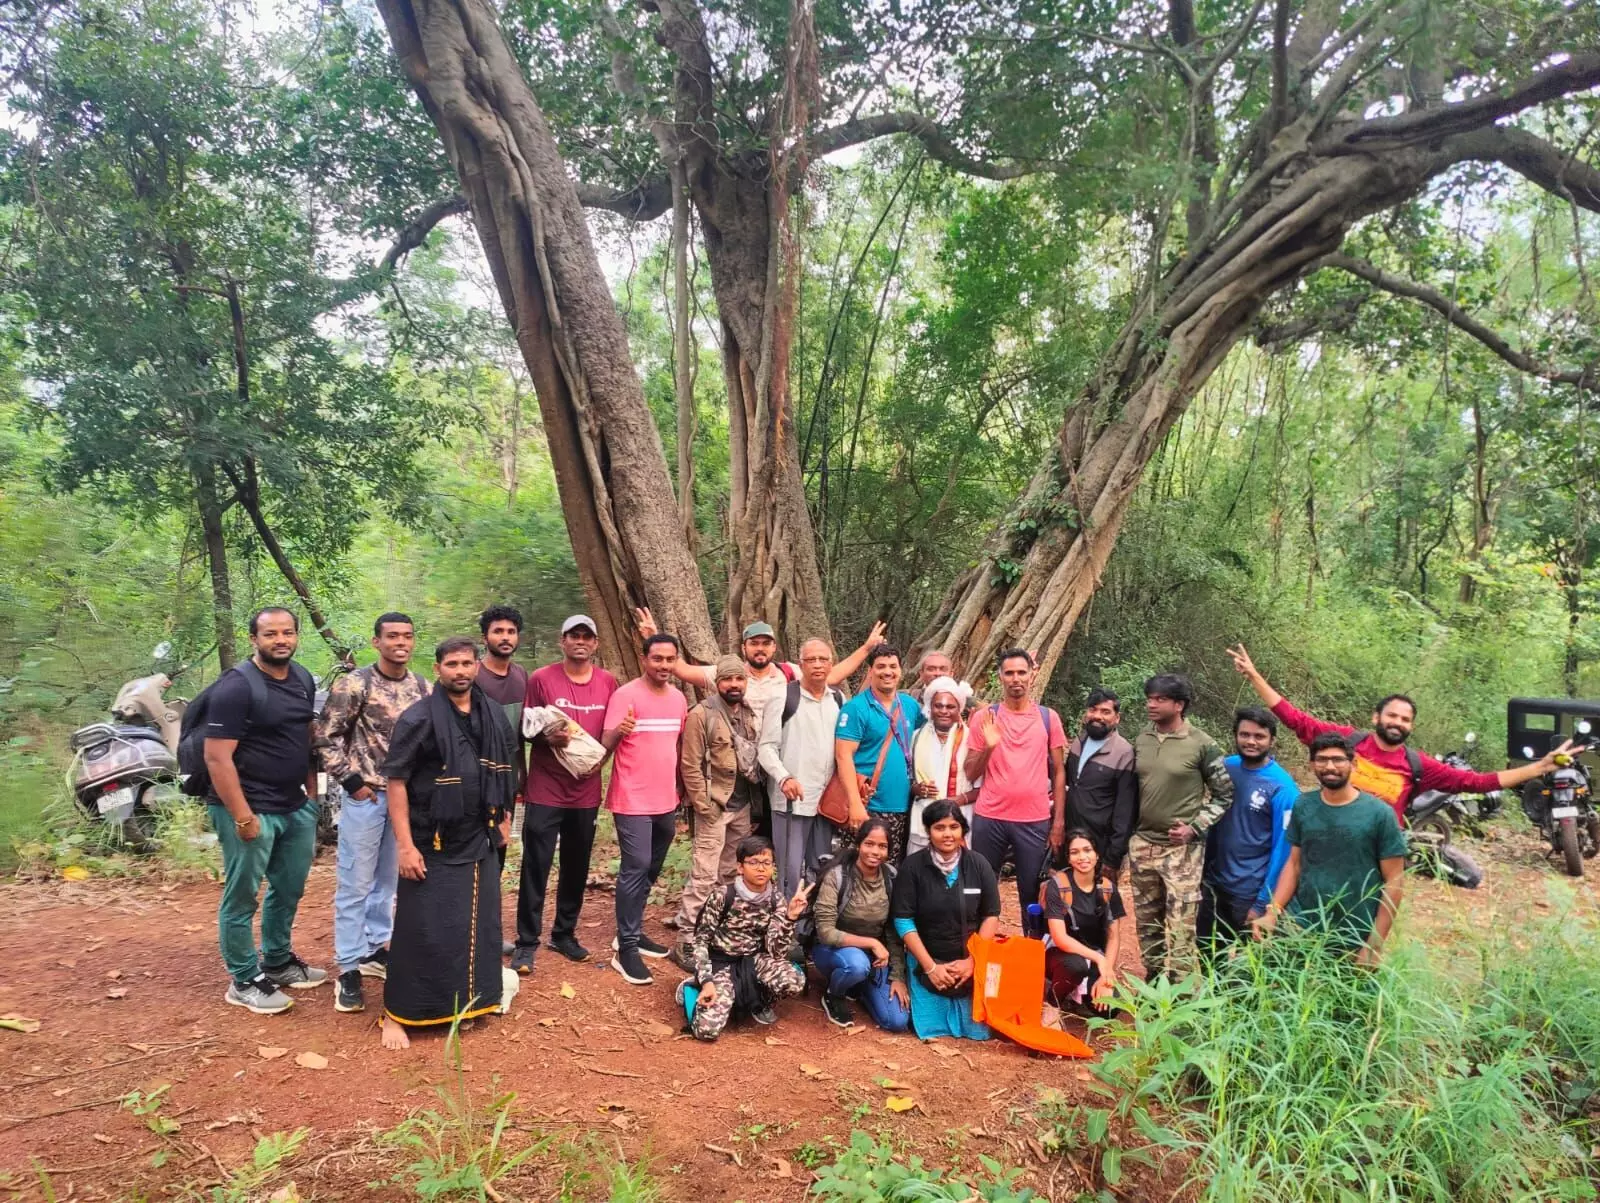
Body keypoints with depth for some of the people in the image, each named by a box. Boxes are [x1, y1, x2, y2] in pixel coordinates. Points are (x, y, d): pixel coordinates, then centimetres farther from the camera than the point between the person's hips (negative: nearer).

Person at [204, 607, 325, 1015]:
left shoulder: (303, 680, 6)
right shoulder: (236, 687, -17)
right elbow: (217, 757, -19)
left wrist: (311, 795, 13)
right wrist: (243, 817, -21)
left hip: (296, 807, 8)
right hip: (250, 809, -8)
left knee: (289, 889, 19)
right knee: (242, 898, 5)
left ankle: (278, 962, 37)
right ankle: (244, 981, 20)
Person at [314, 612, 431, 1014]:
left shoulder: (424, 688, 3)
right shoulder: (353, 685, -12)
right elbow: (326, 738, -8)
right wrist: (351, 781, -11)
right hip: (365, 796, -5)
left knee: (388, 879, 16)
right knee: (355, 883, 0)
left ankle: (375, 949, 31)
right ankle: (349, 968, 8)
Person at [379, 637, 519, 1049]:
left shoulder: (493, 714, 4)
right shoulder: (419, 717, -13)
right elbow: (396, 781, -14)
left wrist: (501, 820, 15)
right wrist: (405, 844, -18)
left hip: (480, 841, 6)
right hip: (432, 844, -5)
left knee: (478, 927, 13)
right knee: (420, 931, 1)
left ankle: (469, 1001, 30)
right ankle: (397, 1014, 16)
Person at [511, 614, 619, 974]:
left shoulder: (608, 682, 3)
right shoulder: (540, 678, -6)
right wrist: (547, 737, -22)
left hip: (586, 791, 3)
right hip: (545, 790, -3)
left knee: (577, 866, 13)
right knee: (536, 867, 0)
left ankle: (565, 933, 29)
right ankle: (527, 942, 11)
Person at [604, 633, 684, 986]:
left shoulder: (678, 698, 7)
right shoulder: (625, 695, -13)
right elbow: (605, 745, -18)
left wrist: (683, 788, 16)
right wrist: (618, 731, -39)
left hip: (666, 800, 7)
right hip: (632, 799, -7)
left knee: (651, 869, 14)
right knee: (636, 868, -9)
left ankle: (633, 931, 28)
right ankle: (625, 948, -2)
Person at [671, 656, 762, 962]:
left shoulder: (749, 714, 8)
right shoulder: (701, 714, -12)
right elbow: (690, 766, -13)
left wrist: (754, 797, 8)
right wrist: (704, 806, -15)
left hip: (743, 805, 7)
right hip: (715, 805, -7)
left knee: (732, 873, 16)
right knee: (704, 874, -7)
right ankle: (686, 939, 0)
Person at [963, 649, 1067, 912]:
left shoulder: (1049, 718, 4)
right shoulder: (984, 717, 2)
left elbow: (1058, 772, 7)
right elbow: (971, 774, 3)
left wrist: (1059, 821, 2)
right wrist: (988, 746, -15)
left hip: (1035, 821, 0)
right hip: (988, 819, 0)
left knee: (1032, 893, 7)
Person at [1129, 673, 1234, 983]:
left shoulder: (1202, 744, -9)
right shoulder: (1142, 739, 5)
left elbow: (1224, 794, -2)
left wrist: (1194, 828, -12)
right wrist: (1128, 830, 11)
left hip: (1181, 848, -5)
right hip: (1142, 844, 5)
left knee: (1180, 923, -5)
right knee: (1147, 920, 14)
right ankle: (1153, 983, 28)